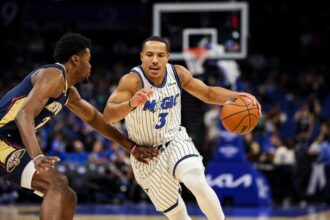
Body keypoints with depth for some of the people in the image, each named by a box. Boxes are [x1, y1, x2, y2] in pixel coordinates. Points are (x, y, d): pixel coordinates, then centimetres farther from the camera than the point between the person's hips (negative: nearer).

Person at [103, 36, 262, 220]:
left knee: (198, 184, -27)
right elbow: (108, 115, -34)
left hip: (176, 142, 2)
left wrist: (236, 96, -12)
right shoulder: (133, 81, -23)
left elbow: (208, 93, 5)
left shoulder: (178, 73, -8)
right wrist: (131, 103, -54)